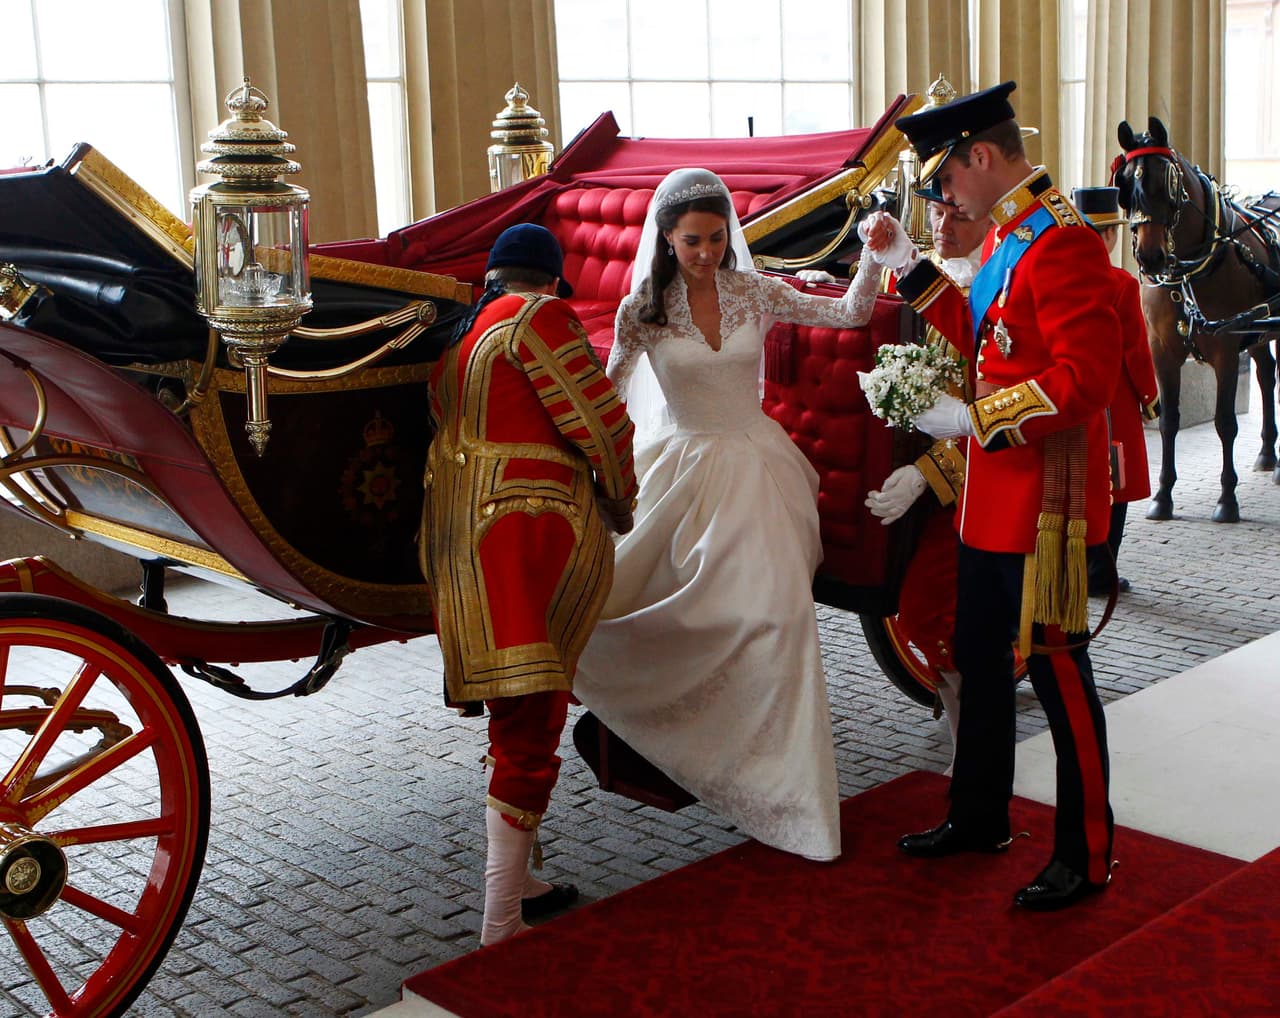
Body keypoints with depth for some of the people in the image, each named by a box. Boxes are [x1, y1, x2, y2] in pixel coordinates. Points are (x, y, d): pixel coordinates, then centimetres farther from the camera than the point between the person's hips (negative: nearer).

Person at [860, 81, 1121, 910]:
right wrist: (909, 267, 17)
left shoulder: (1063, 241, -19)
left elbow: (1087, 376, -25)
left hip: (1044, 500, -10)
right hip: (993, 498, 10)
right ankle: (980, 818, 35)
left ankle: (1087, 856, 16)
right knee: (981, 661, 19)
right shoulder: (1007, 240, 12)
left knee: (1057, 671, 1)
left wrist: (972, 419, -22)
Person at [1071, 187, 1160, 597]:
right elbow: (1136, 349, -12)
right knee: (1111, 485, 4)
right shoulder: (1121, 284, -15)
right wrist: (1150, 396, 1)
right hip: (1113, 400, -5)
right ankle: (1101, 576, 7)